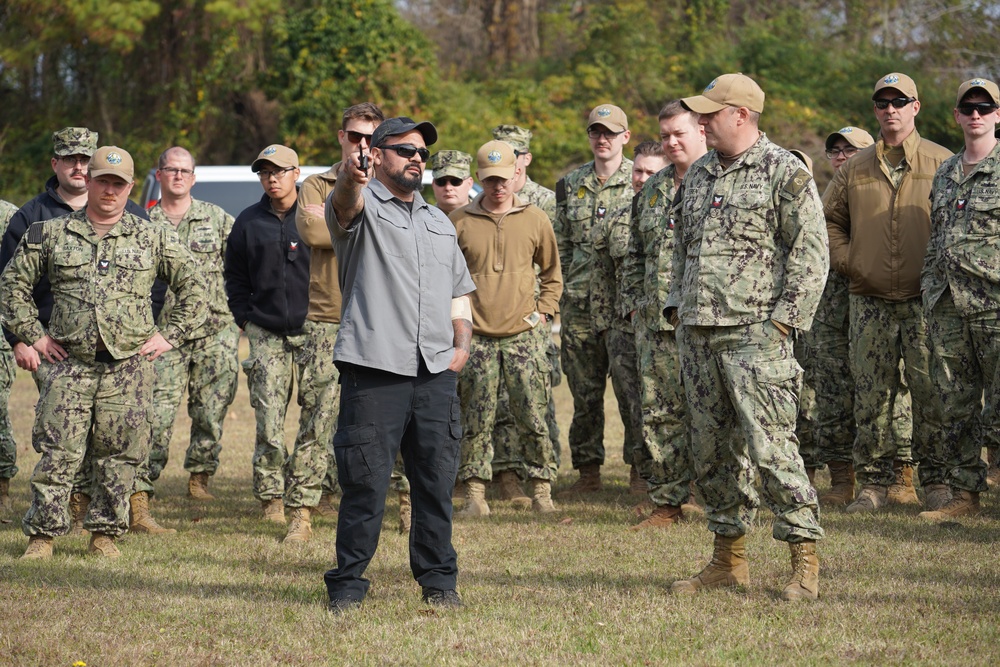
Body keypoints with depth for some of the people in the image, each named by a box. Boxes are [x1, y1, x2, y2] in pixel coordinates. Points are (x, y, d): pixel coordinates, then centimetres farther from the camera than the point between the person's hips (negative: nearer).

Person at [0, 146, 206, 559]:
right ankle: (42, 534, 5)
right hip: (69, 365, 0)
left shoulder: (154, 239, 8)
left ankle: (105, 533, 15)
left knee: (119, 455, 3)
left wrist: (169, 335, 5)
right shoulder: (51, 234, 7)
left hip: (129, 367, 0)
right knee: (57, 454, -3)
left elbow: (193, 288, 13)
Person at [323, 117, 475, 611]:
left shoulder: (439, 223, 25)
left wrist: (462, 343, 11)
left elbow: (459, 292, 29)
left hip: (436, 372, 5)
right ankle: (348, 583, 3)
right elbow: (345, 205, -21)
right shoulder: (362, 206, 5)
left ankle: (438, 580, 16)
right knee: (365, 481, -5)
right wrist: (352, 177, -46)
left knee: (437, 480, 6)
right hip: (374, 367, -5)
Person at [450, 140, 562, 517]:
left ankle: (542, 491, 8)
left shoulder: (535, 220, 7)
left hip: (524, 334, 0)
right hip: (475, 337, 0)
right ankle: (475, 493, 6)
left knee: (533, 418, -1)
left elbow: (552, 275, 17)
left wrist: (543, 312, 5)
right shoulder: (458, 222, 4)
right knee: (476, 421, 0)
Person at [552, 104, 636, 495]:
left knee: (630, 387, -7)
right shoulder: (571, 184, 13)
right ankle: (588, 472, 15)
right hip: (579, 302, 4)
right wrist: (560, 288, 10)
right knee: (584, 391, 7)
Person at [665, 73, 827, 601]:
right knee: (712, 449, 10)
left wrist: (785, 318, -13)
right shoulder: (698, 174, 17)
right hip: (697, 334, 7)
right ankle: (729, 559, 19)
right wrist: (676, 305, 15)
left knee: (770, 447, -12)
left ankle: (805, 562, -6)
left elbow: (812, 252, -9)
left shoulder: (784, 172, -5)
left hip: (754, 335, -7)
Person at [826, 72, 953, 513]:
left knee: (931, 393, -3)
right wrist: (846, 261, 8)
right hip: (870, 302, 3)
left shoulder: (941, 164, 2)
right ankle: (874, 481, 10)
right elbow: (830, 219, 21)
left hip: (925, 300, -3)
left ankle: (936, 479, 5)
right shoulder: (855, 169, 11)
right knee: (871, 395, 4)